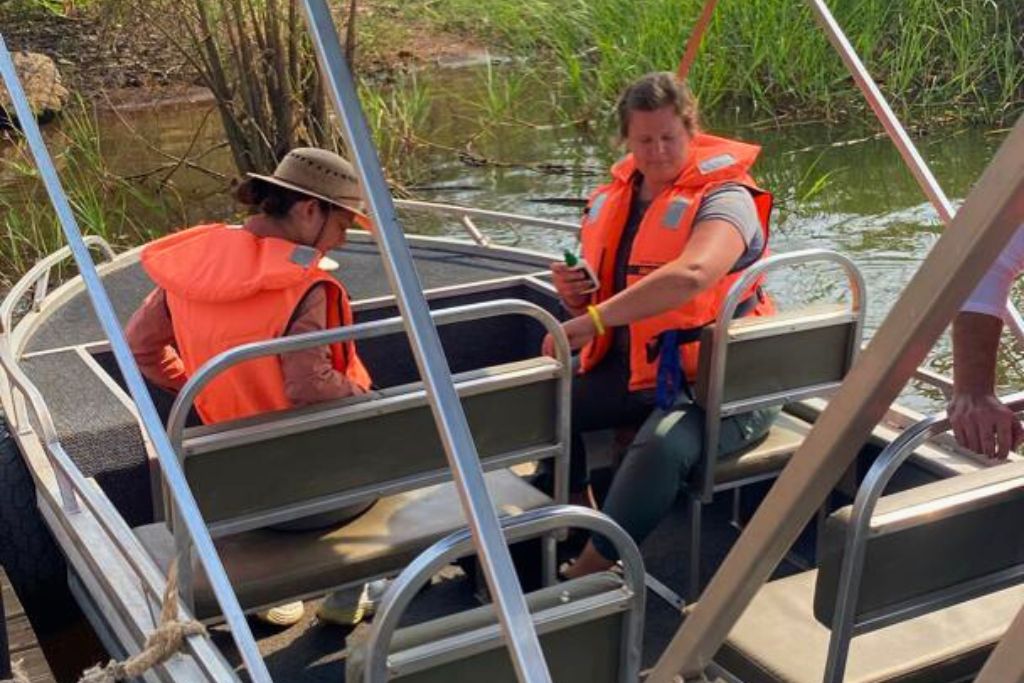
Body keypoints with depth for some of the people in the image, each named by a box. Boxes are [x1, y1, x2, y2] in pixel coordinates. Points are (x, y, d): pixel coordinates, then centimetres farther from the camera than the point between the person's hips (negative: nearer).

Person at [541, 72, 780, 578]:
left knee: (661, 446, -34)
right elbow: (600, 301, 18)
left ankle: (586, 574, -21)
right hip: (631, 367, 8)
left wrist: (595, 320, -39)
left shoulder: (724, 197, -16)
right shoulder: (614, 199, 7)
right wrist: (575, 295, -7)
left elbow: (691, 275, -38)